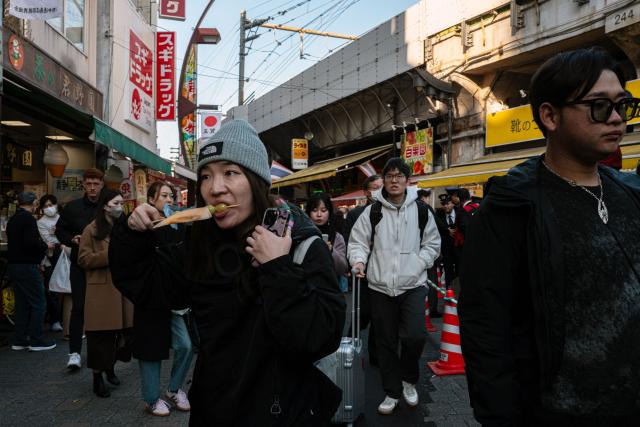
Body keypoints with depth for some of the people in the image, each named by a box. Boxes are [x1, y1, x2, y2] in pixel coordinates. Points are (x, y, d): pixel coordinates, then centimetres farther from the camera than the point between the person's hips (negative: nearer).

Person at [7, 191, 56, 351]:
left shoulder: (13, 219, 13)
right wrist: (45, 246, -5)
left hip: (13, 265, 9)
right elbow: (31, 243, -22)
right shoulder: (28, 218, -14)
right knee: (38, 303, -2)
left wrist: (41, 244, 16)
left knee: (22, 303, 14)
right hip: (27, 266, -9)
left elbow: (16, 242, 18)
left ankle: (19, 340, 17)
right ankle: (36, 340, 0)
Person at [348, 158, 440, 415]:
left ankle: (409, 379, 18)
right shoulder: (372, 211, 3)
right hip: (380, 286, 1)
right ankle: (392, 392, 28)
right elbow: (358, 241, 4)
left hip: (412, 285, -1)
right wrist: (359, 260, -16)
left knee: (415, 336, -14)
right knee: (385, 341, 9)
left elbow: (432, 244, 10)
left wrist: (417, 265, -5)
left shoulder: (421, 210, 5)